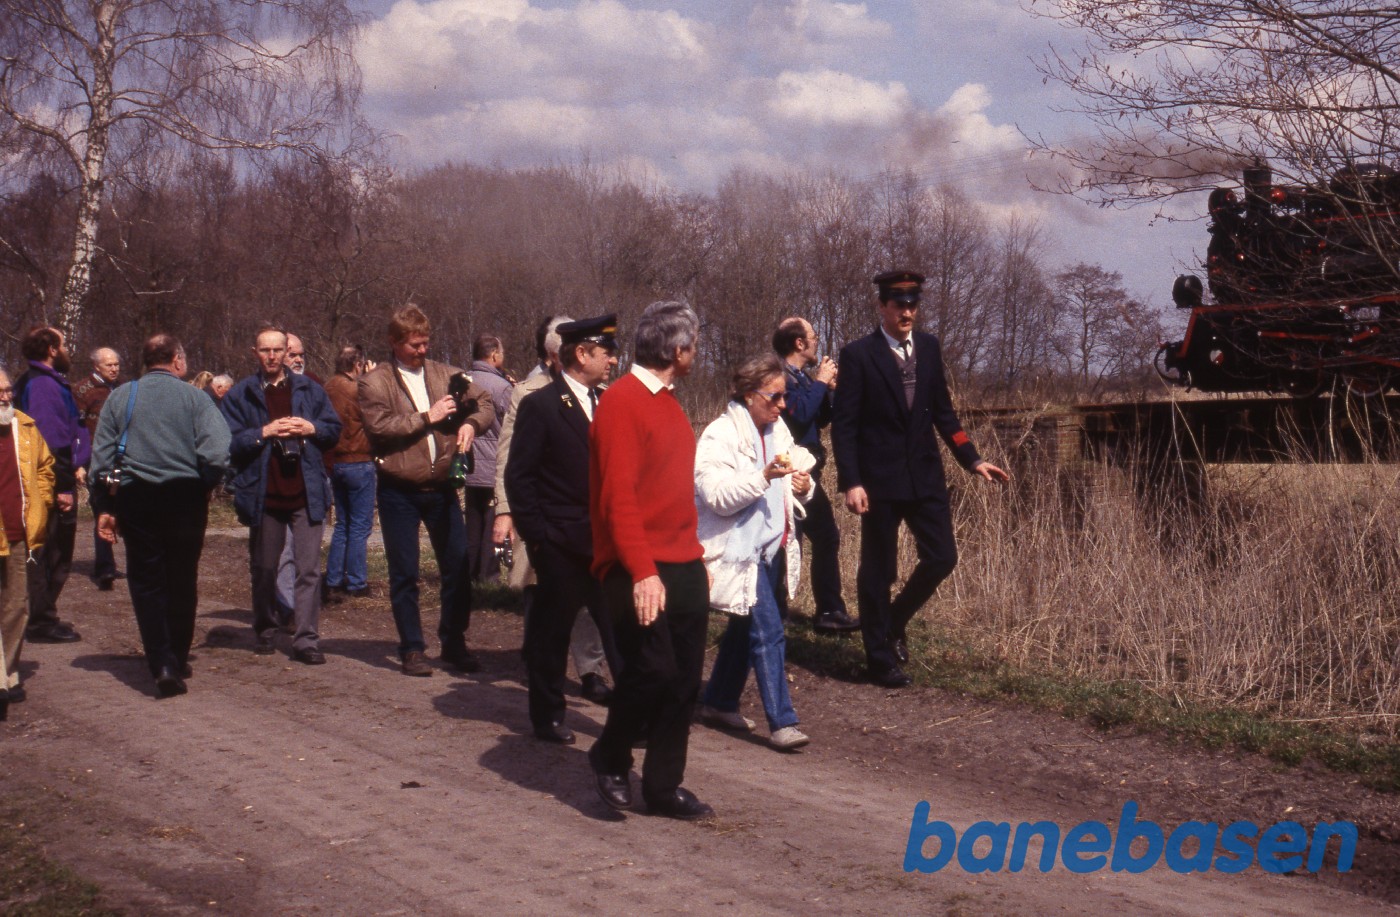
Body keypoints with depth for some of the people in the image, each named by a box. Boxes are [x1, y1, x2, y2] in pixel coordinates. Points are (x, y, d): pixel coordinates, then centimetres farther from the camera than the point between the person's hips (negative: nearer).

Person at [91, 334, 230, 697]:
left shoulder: (120, 397, 5)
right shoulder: (194, 397, -3)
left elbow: (101, 454, 3)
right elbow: (217, 450, -15)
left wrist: (105, 507, 6)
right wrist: (204, 485, 2)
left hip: (134, 496, 1)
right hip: (184, 495, -1)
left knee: (146, 582, 4)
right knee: (182, 581, 13)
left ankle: (162, 664, -9)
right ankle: (178, 660, 22)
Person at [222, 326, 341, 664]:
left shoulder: (308, 389, 9)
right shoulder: (240, 395, 4)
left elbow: (334, 430, 12)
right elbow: (228, 442, -5)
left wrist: (311, 429, -7)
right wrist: (263, 433, -16)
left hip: (306, 494, 0)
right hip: (264, 495, 0)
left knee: (309, 569, -5)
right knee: (264, 569, 12)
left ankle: (306, 639, -4)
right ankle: (265, 630, 29)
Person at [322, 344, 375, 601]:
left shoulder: (329, 389, 7)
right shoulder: (356, 390, -16)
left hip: (335, 462, 8)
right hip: (358, 462, -8)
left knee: (342, 524, 16)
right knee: (360, 526, -1)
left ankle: (333, 580, 16)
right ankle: (356, 583, 2)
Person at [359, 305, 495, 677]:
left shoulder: (445, 374, 9)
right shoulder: (374, 382, -2)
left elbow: (485, 403, 11)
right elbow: (380, 425, -16)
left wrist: (471, 423, -10)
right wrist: (427, 416, -13)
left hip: (441, 487, 3)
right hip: (399, 491, -3)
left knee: (458, 567, 5)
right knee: (404, 574, 3)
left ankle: (454, 644, 19)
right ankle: (412, 649, 13)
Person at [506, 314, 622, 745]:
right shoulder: (540, 406, -7)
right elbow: (519, 477, -8)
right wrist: (535, 536, -12)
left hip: (606, 542, 5)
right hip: (561, 544, -5)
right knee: (551, 632, 6)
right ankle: (548, 716, 18)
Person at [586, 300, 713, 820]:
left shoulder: (668, 403, 17)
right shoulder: (622, 402, -12)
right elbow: (618, 495, -18)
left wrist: (695, 554, 17)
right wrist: (643, 571, -23)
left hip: (684, 567, 9)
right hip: (639, 570, -9)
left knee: (684, 680, 7)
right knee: (652, 668, -12)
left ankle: (664, 786, 18)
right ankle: (610, 759, 13)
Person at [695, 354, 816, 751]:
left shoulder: (778, 431, 12)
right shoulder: (720, 435, -12)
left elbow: (789, 486, 24)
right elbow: (718, 497, -21)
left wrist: (802, 486, 0)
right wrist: (764, 476, -31)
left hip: (773, 548, 8)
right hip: (739, 550, -8)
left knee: (745, 629, 16)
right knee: (768, 632, -14)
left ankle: (718, 703, 30)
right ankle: (782, 722, -13)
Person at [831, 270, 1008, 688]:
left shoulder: (928, 347, 7)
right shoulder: (858, 354, -8)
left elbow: (942, 411, 13)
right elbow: (844, 424, -9)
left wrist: (972, 459, 5)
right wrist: (850, 482, -17)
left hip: (925, 474, 5)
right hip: (879, 479, -5)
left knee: (941, 558, 4)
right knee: (878, 569, 5)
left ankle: (894, 621, 29)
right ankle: (880, 658, 19)